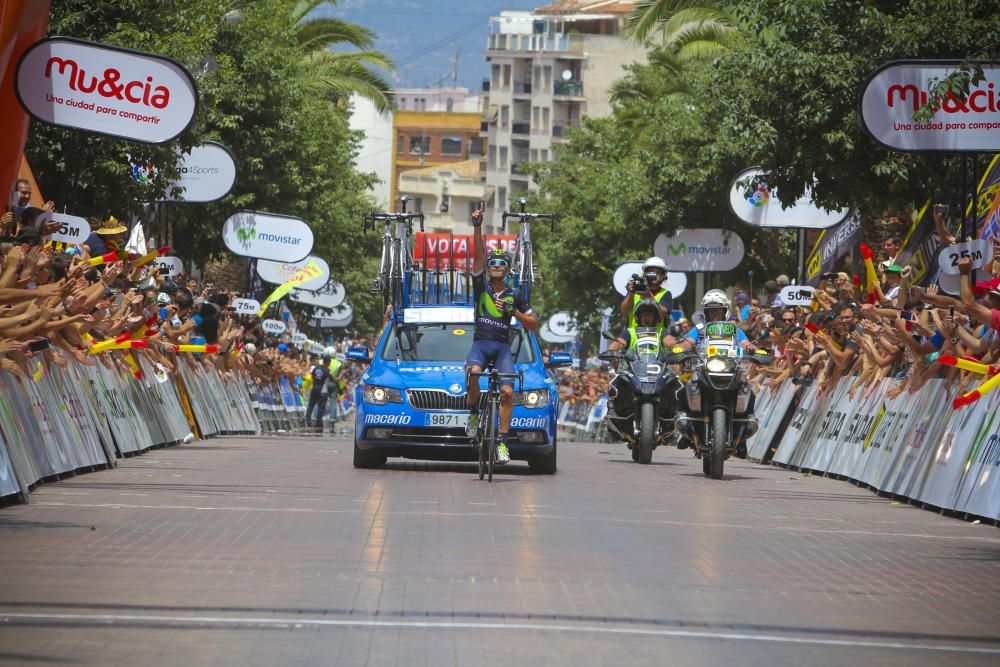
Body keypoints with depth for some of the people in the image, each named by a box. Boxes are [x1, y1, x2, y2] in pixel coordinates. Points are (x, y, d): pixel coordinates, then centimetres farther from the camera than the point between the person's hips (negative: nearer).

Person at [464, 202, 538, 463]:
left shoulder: (515, 297, 12)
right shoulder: (481, 286, 9)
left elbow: (533, 324, 16)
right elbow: (478, 254, -2)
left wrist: (514, 313, -2)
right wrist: (477, 226, -13)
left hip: (503, 347, 1)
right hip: (480, 343, -1)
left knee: (508, 392, -17)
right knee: (472, 373, -33)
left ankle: (502, 442, -12)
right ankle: (474, 413, -8)